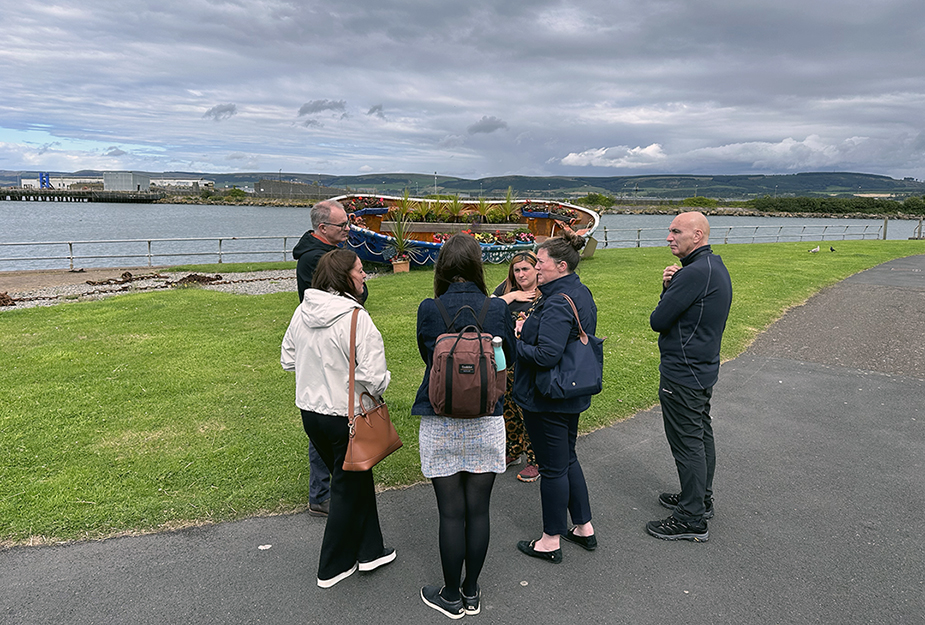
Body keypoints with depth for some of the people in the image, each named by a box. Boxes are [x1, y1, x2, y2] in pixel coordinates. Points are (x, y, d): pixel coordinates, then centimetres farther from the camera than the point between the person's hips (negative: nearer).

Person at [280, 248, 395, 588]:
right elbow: (375, 378, -23)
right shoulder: (356, 318, -23)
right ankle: (333, 567, 27)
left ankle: (368, 551, 36)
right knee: (348, 487, 12)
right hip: (346, 416, -7)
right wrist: (375, 389, -2)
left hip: (310, 411, 8)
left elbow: (288, 358, 12)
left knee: (356, 479, 23)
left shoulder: (302, 312, 0)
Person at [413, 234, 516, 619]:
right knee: (478, 511, 12)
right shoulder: (498, 309, -6)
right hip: (486, 423, 2)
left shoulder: (429, 309, -9)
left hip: (441, 424, -1)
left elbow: (426, 355, 6)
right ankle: (471, 593, 28)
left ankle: (451, 597, 24)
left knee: (451, 513, 8)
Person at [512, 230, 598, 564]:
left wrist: (516, 345, -16)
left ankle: (551, 541, 22)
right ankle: (584, 528, 35)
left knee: (552, 467, 4)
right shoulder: (581, 293, 7)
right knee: (567, 459, 22)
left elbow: (547, 355, -32)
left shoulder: (558, 304, -25)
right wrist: (528, 330, 6)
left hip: (547, 399, -10)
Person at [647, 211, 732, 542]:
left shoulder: (695, 273, -24)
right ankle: (701, 498, 36)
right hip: (704, 368, 11)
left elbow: (658, 321, -20)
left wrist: (668, 293, 0)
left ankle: (692, 520, 9)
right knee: (701, 435, 20)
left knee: (687, 443, -1)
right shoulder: (716, 267, 10)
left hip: (682, 374, -11)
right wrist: (669, 287, -6)